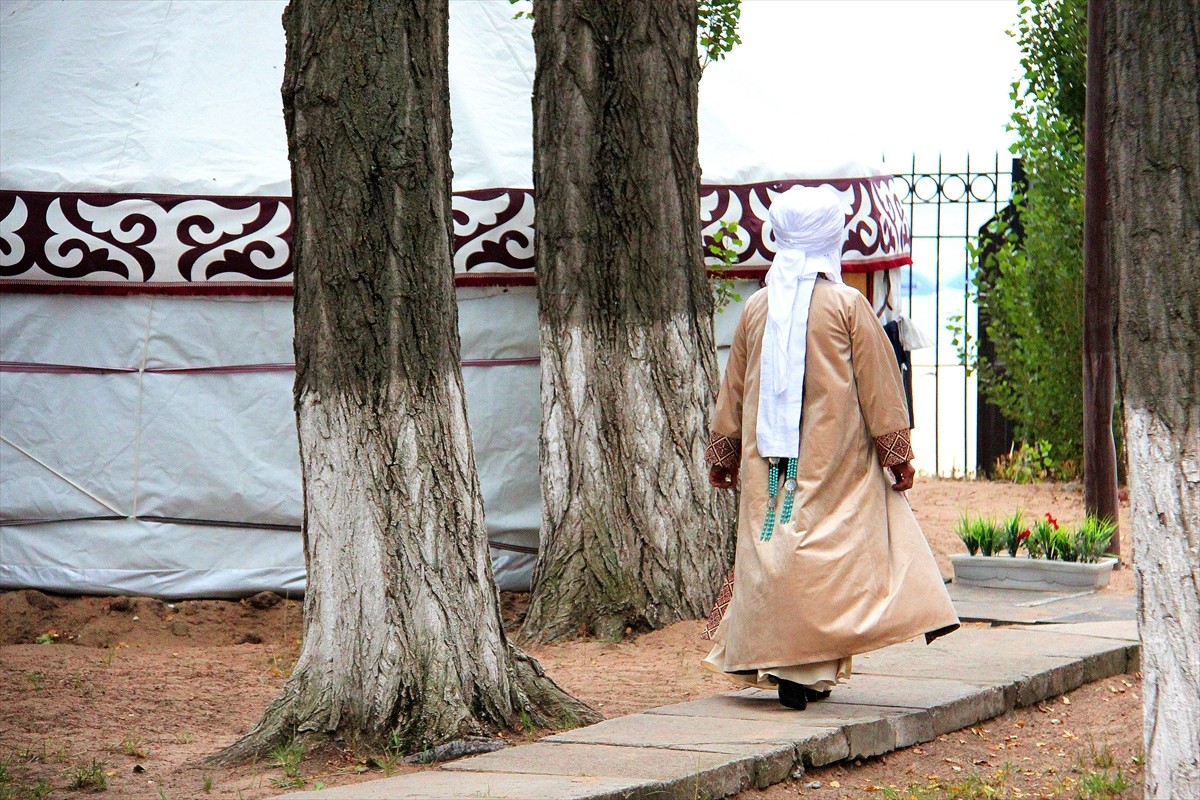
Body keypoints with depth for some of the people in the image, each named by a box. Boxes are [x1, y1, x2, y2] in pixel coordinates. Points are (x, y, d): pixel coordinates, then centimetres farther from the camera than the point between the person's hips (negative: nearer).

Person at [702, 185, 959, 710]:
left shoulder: (756, 309, 6)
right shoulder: (847, 305, -5)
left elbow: (734, 388, 14)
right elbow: (878, 386, -3)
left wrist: (723, 452, 24)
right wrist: (897, 451, 3)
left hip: (767, 462, 3)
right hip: (835, 461, -3)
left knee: (771, 553, 7)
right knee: (822, 555, -2)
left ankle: (770, 658, 6)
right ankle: (805, 669, -9)